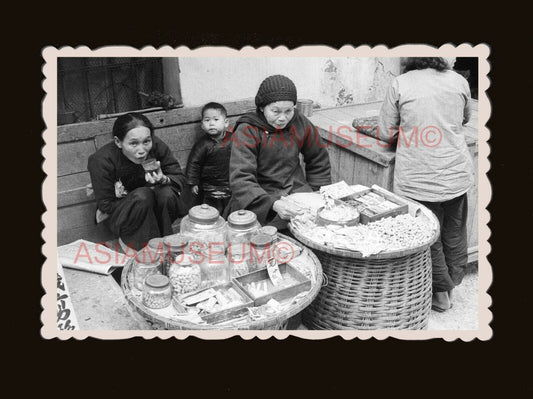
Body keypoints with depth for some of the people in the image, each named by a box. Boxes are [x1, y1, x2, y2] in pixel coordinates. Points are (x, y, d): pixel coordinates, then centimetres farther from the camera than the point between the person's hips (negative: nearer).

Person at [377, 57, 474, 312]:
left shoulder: (400, 84, -6)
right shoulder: (459, 81, 4)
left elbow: (385, 133, -3)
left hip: (418, 179, -3)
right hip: (456, 175, 4)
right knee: (454, 234, 19)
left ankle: (441, 294, 24)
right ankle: (451, 286, 35)